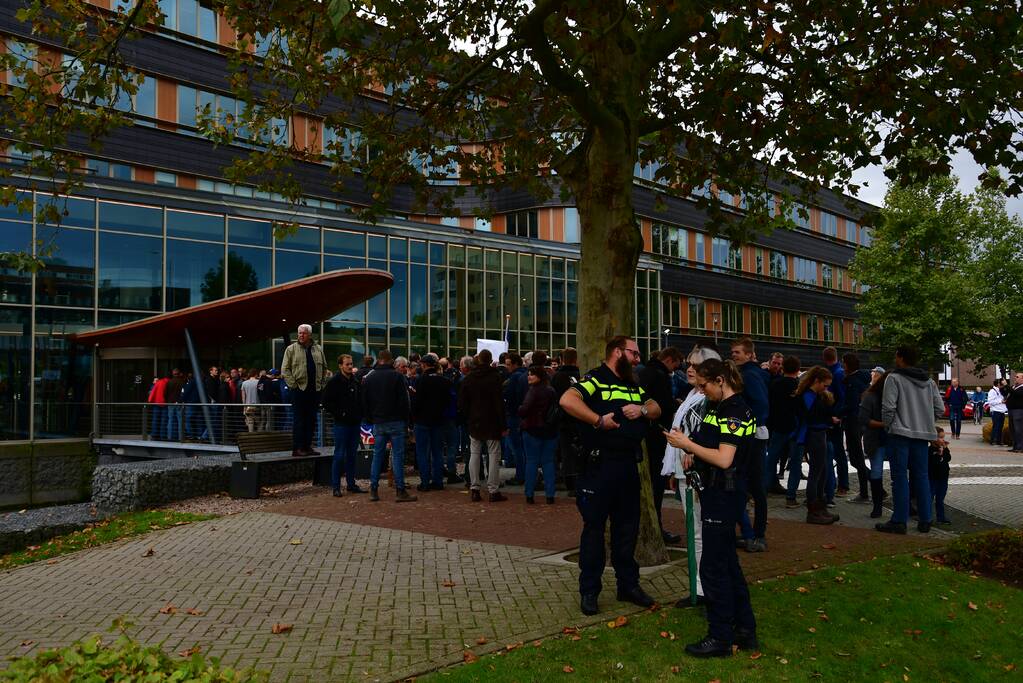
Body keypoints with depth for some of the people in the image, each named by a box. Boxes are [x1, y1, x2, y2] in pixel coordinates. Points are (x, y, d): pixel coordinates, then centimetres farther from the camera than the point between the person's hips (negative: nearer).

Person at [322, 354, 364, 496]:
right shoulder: (334, 382, -7)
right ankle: (336, 487, 4)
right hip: (341, 424, -6)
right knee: (339, 455, -3)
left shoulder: (356, 380, 11)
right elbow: (326, 402, -10)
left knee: (352, 454, 12)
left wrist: (360, 414, 6)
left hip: (355, 423, 6)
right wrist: (339, 414, -14)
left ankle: (351, 484, 20)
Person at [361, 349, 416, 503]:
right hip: (395, 421, -4)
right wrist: (405, 420, 2)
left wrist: (370, 420, 19)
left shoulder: (369, 378, 8)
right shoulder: (397, 376, -4)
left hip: (377, 423, 4)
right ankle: (400, 491, -5)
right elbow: (404, 400, -6)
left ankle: (373, 490, 9)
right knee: (398, 455, -3)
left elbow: (364, 403, 12)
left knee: (377, 455, 10)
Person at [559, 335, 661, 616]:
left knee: (628, 526, 15)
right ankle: (589, 591, 13)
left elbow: (656, 409, 20)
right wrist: (599, 420, -25)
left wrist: (643, 409, -1)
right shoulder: (595, 381, -10)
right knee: (594, 527, 2)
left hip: (628, 465, 8)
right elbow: (567, 400, -26)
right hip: (599, 464, -7)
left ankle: (628, 584, 28)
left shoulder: (634, 386, 17)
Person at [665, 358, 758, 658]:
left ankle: (720, 638, 9)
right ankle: (745, 631, 26)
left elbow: (724, 459, -24)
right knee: (728, 563, 16)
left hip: (724, 495, -10)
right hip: (716, 492, 10)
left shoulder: (735, 411, -18)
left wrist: (687, 444, -18)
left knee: (713, 567, -2)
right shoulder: (720, 407, 12)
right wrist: (694, 453, 6)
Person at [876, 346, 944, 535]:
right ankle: (925, 521, 15)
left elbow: (888, 407, -14)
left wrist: (888, 426, 0)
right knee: (921, 476, 12)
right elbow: (940, 409, 11)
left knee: (900, 478, -2)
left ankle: (899, 521, -1)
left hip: (900, 434, -6)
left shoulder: (894, 378, -7)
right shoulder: (929, 382, 13)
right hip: (922, 434, 6)